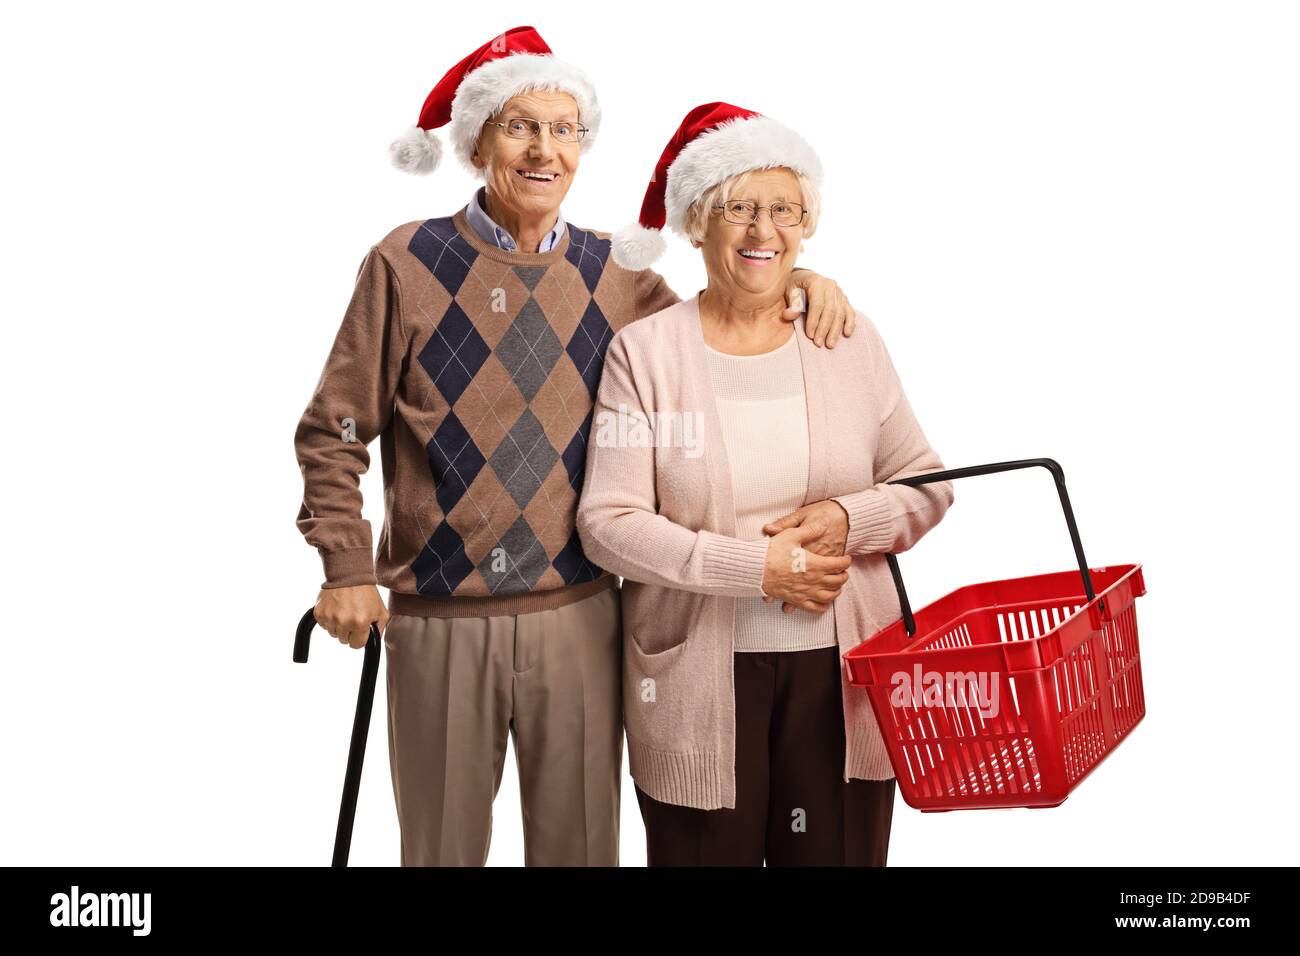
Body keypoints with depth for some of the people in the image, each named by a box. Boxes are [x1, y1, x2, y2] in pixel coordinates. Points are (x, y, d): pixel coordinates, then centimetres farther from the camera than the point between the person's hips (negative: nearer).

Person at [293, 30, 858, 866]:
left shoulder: (613, 275, 6)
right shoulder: (408, 264, -2)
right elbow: (335, 430, 1)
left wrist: (799, 282, -1)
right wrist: (346, 568, -7)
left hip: (577, 618, 2)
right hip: (439, 620, -2)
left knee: (580, 842, 13)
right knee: (441, 844, 11)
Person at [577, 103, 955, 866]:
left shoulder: (852, 340, 5)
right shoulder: (645, 351, -3)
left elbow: (928, 487, 9)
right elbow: (607, 522, -9)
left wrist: (850, 519, -12)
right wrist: (757, 566, -16)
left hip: (842, 673, 2)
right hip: (698, 683, -2)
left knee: (840, 853, 10)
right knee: (706, 853, 8)